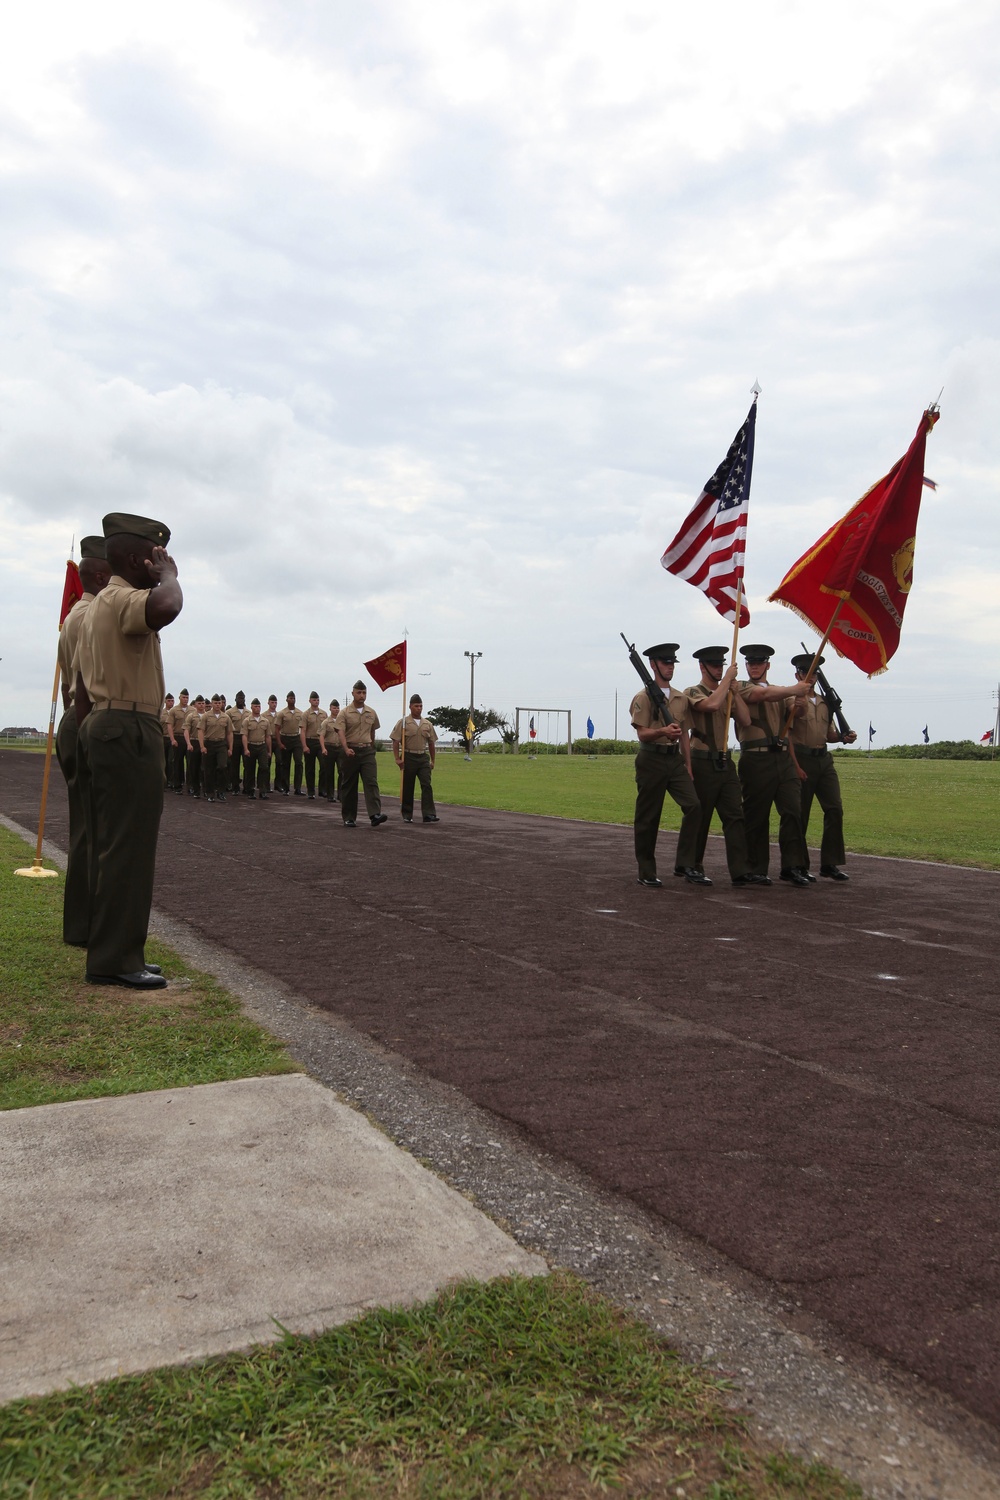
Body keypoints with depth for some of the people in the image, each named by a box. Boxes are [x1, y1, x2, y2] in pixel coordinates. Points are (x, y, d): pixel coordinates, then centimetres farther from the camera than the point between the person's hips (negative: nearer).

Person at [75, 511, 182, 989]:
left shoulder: (99, 605, 23)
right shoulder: (123, 598, -11)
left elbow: (82, 686, 24)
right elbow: (166, 608, -36)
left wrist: (88, 737, 24)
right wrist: (168, 574, -15)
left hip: (104, 728, 11)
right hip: (130, 730, -11)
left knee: (110, 847, 11)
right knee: (127, 847, -8)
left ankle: (112, 954, 18)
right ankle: (115, 959, -4)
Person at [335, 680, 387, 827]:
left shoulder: (372, 713, 10)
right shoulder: (344, 713, -3)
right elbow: (340, 732, -15)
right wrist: (346, 749, -30)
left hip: (367, 751, 2)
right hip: (350, 752, -2)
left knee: (371, 782, -12)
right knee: (349, 786, 5)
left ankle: (375, 815, -22)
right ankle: (349, 818, 13)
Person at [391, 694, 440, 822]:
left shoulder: (428, 724, 10)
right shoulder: (403, 723, -2)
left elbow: (431, 743, 16)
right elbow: (395, 741, -4)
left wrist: (432, 760, 14)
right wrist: (397, 758, -11)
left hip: (423, 758, 3)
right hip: (408, 757, -3)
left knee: (426, 785, -8)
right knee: (407, 788, 4)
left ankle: (428, 814, -11)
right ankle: (407, 815, 14)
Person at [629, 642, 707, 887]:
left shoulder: (681, 699, 15)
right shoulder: (644, 697, -3)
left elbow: (684, 735, 18)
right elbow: (642, 733, -10)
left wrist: (688, 765, 13)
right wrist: (663, 731, -29)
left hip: (675, 759, 5)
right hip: (651, 760, -5)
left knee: (693, 806, -11)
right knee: (648, 817, 0)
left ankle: (685, 865, -3)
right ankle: (646, 872, 11)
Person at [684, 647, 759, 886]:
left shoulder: (727, 694, 16)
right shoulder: (692, 692, -4)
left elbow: (745, 719, 3)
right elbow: (712, 704, -25)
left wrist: (734, 689, -1)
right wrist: (727, 679, -14)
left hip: (725, 762, 6)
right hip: (703, 763, -6)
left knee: (735, 816, -3)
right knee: (700, 818, 3)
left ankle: (740, 871, -7)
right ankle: (694, 867, 17)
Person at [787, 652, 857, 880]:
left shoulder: (824, 701, 17)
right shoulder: (792, 700, -3)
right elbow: (786, 735, -12)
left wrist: (843, 737, 4)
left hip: (824, 759, 6)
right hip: (802, 759, -6)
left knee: (835, 809, -2)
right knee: (800, 815, 0)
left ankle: (830, 864, 4)